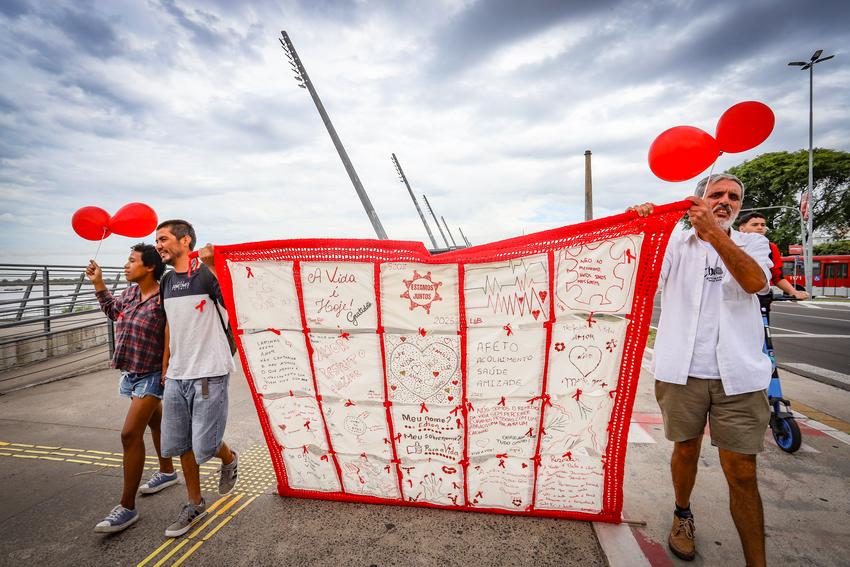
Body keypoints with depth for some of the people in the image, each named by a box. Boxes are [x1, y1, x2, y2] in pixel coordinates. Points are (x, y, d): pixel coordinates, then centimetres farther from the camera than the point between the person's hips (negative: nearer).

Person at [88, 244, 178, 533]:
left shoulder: (164, 300, -23)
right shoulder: (129, 293, 4)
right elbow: (112, 309, 25)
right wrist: (98, 282, 19)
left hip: (151, 375, -9)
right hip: (131, 373, 9)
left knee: (131, 434, -10)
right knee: (155, 422, 23)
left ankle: (127, 507, 2)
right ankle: (167, 471, 42)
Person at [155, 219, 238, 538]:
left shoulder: (208, 273, -11)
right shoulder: (167, 281, 12)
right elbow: (170, 324, 19)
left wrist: (212, 263, -27)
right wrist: (166, 365, 18)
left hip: (208, 374, -7)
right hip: (176, 376, 8)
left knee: (204, 446, -3)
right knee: (180, 444, 15)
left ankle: (229, 459, 33)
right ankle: (195, 505, 34)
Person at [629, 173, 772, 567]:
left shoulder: (753, 244, 9)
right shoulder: (675, 243, 6)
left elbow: (754, 281, -13)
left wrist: (713, 232, -25)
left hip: (738, 375, 0)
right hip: (682, 371, 0)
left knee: (742, 473, 2)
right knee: (686, 450, 16)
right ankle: (683, 515, 40)